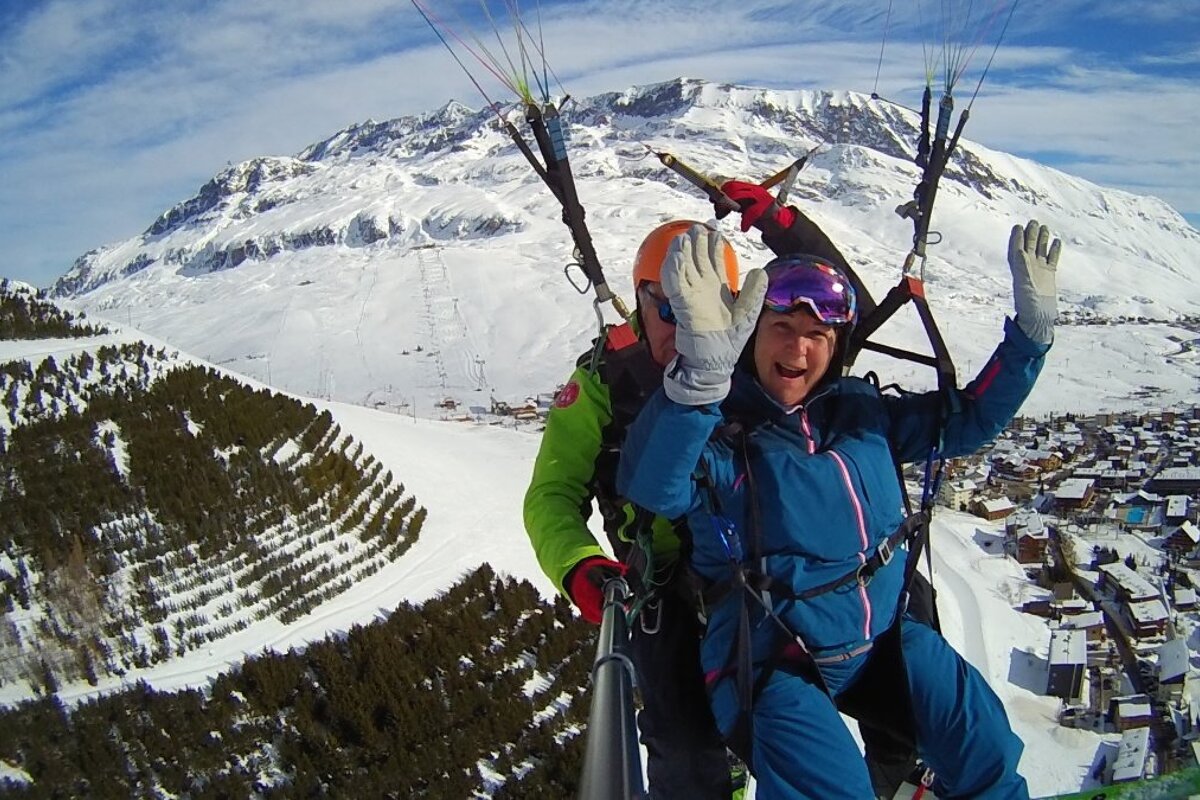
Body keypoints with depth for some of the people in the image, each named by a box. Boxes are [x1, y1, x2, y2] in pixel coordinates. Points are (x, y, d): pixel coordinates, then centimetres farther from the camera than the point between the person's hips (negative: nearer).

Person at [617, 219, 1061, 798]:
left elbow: (969, 417, 11)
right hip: (775, 665, -5)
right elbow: (652, 485, -41)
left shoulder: (861, 410, 1)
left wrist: (1033, 324, -1)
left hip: (883, 636, 6)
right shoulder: (717, 430, -19)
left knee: (986, 750, 4)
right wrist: (701, 365, -59)